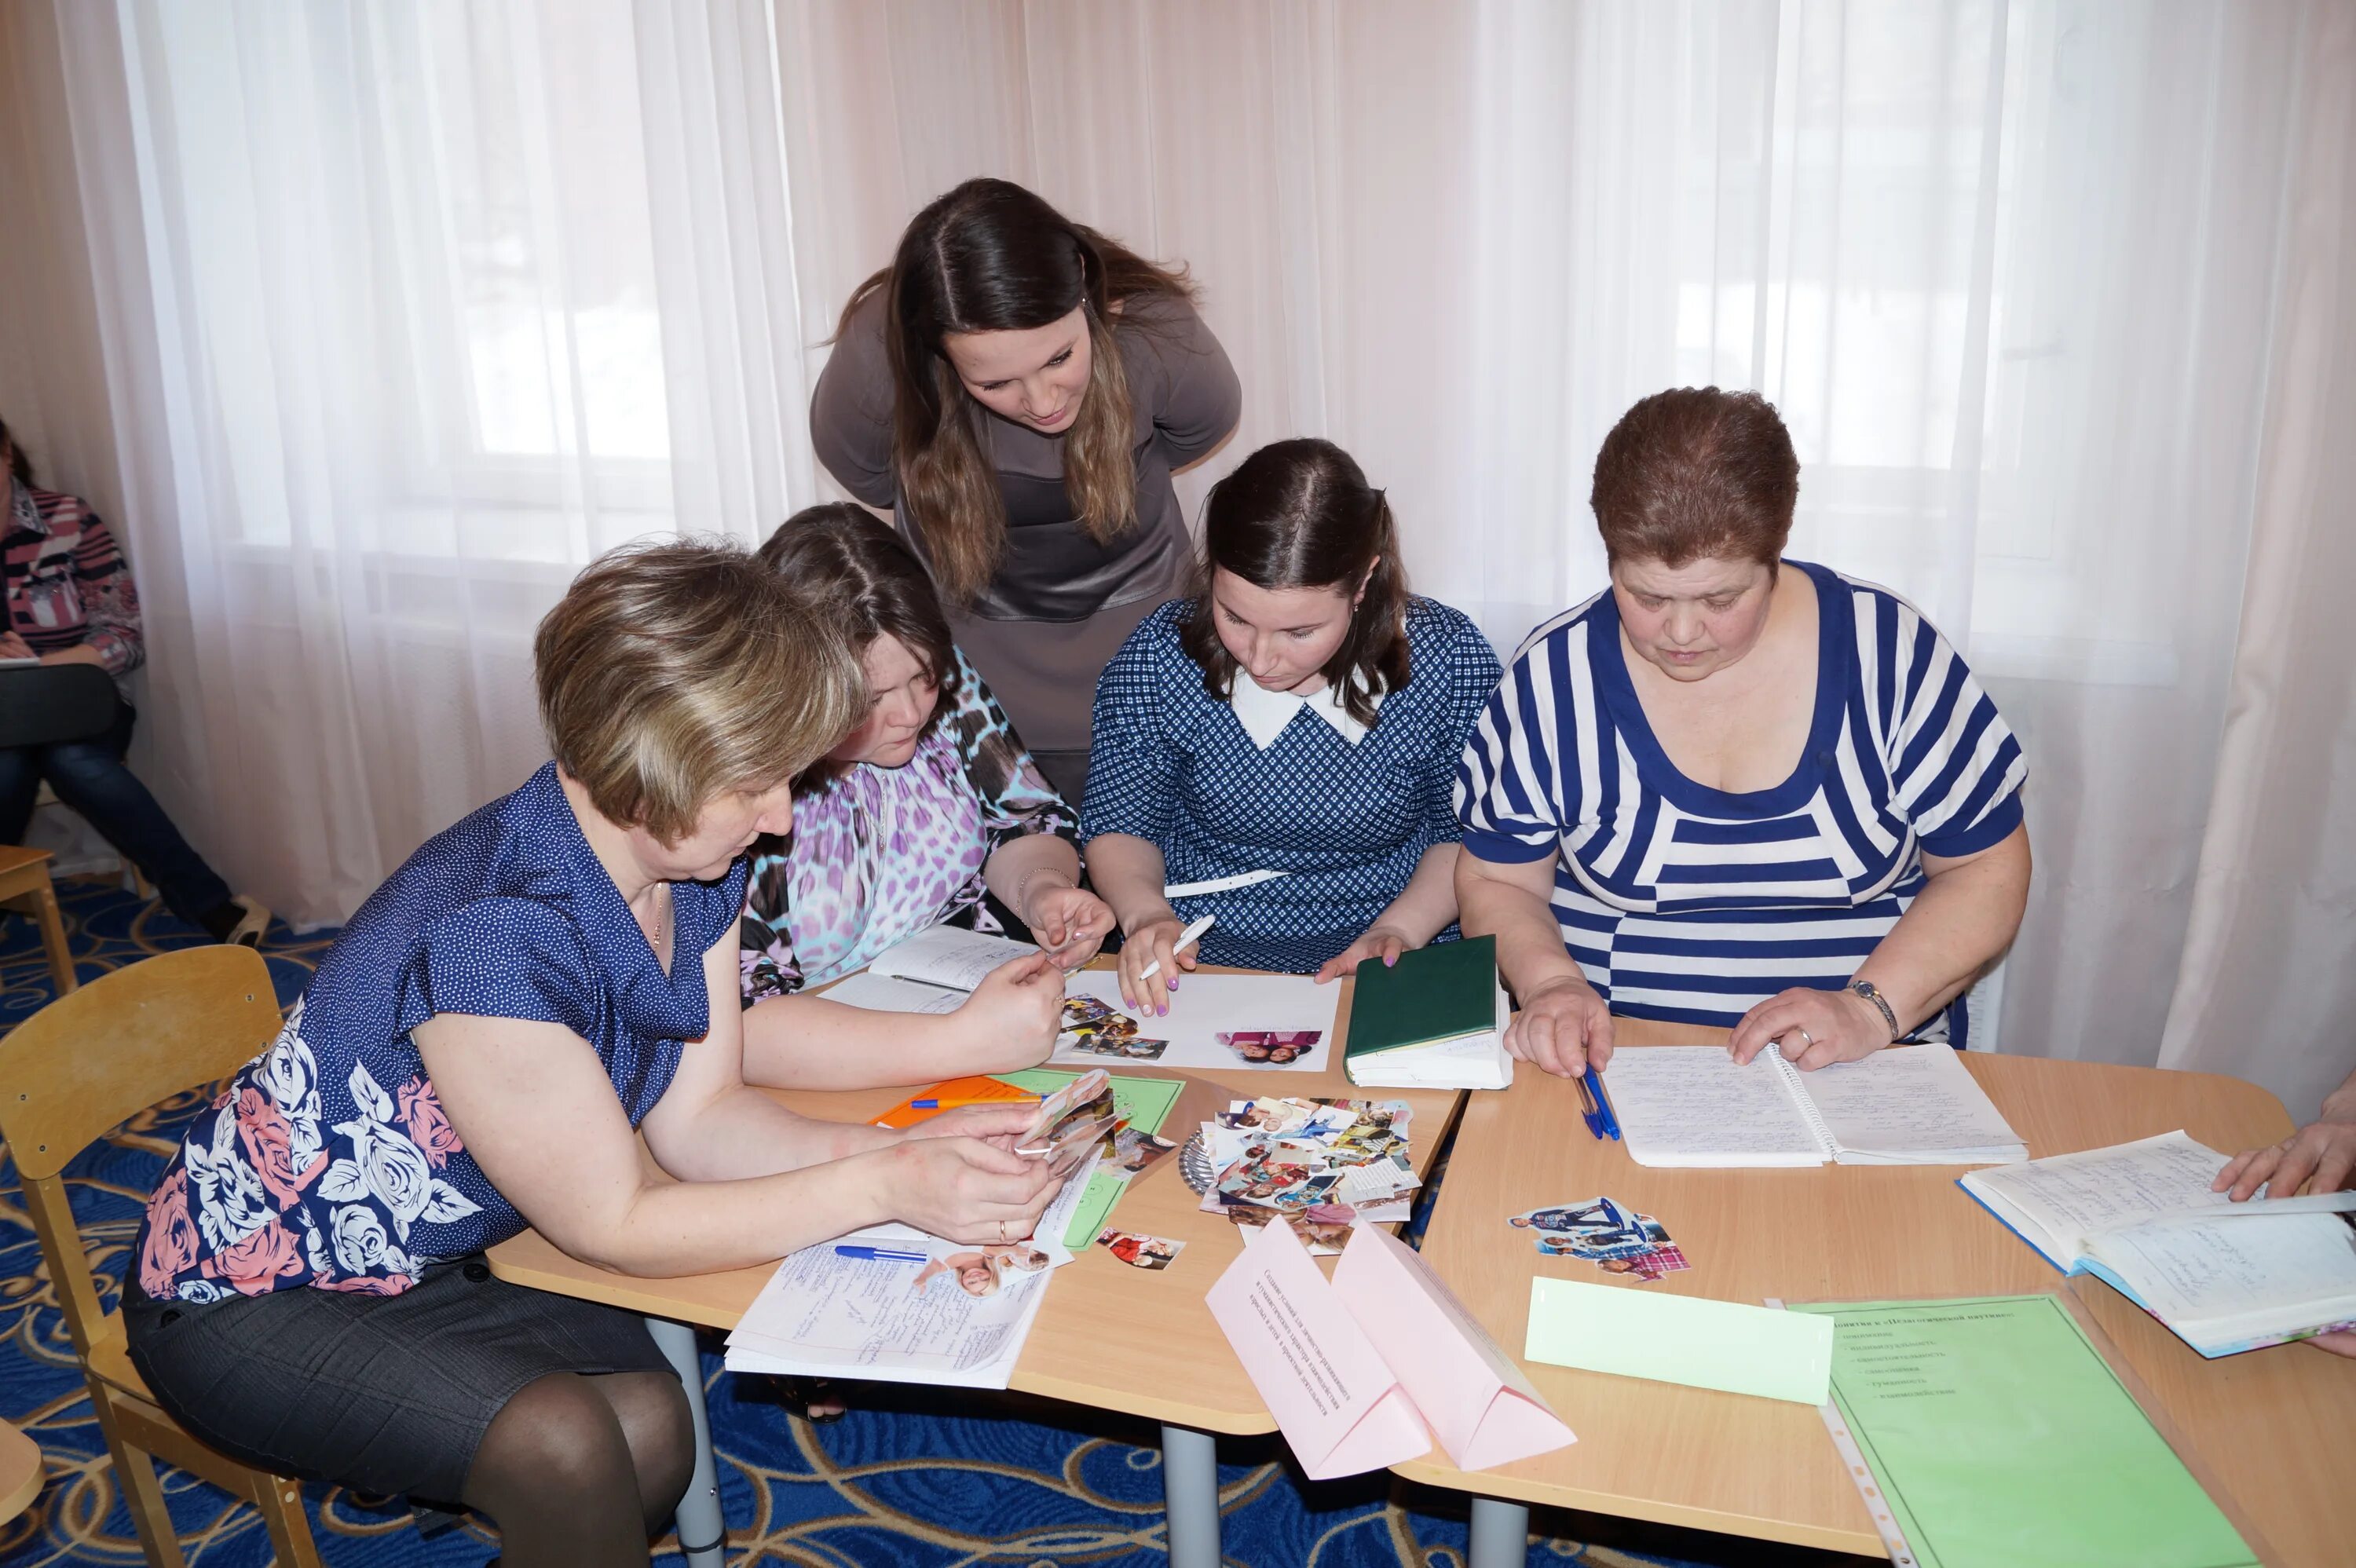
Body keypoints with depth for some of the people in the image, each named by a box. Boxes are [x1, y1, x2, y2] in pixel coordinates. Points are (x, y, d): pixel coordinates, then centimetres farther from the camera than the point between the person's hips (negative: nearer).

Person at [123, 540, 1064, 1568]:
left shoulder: (692, 868, -8)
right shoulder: (491, 938, -35)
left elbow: (697, 1116, -6)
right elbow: (611, 1224, -25)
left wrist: (906, 1147, -21)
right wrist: (884, 1187, -27)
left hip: (435, 1259, 7)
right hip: (252, 1296, -7)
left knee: (649, 1418, -17)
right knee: (561, 1447, -28)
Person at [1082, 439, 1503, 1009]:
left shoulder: (1451, 661, -9)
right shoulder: (1158, 660, -8)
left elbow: (1471, 833, 2)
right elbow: (1118, 823, 2)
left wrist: (1400, 929, -14)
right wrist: (1145, 914, -18)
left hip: (1381, 973, 0)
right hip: (1197, 956, 1)